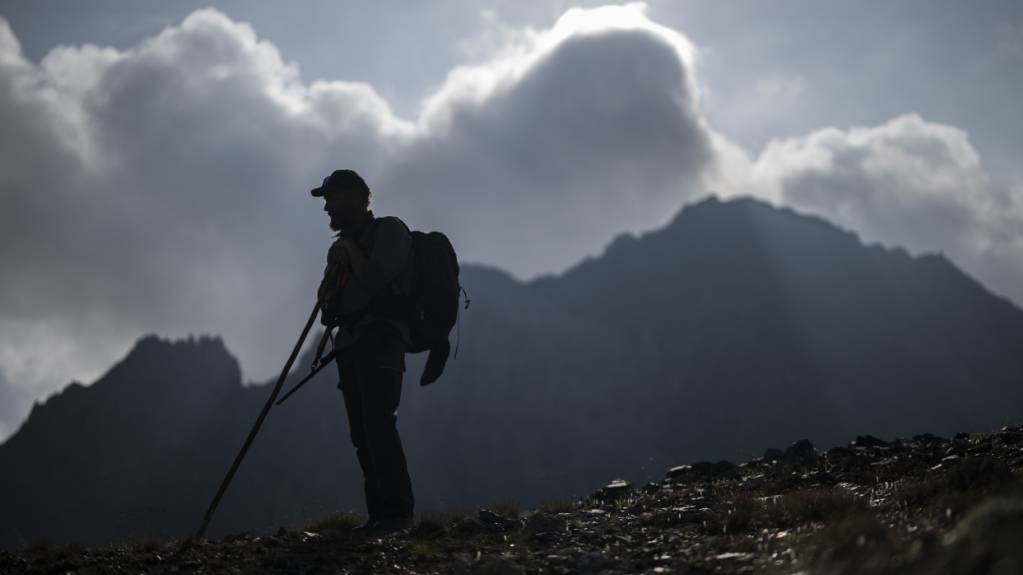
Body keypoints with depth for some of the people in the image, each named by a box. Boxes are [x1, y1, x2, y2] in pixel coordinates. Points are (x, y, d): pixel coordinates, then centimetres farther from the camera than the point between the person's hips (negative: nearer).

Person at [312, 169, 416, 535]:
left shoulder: (390, 231, 1)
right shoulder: (345, 245, 23)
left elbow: (374, 281, -14)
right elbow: (330, 301, 22)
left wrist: (348, 253, -2)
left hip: (380, 339, -8)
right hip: (351, 343, 8)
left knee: (378, 421, -20)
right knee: (363, 432, 0)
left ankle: (397, 512, -23)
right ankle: (379, 515, -2)